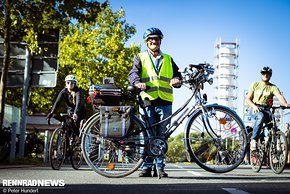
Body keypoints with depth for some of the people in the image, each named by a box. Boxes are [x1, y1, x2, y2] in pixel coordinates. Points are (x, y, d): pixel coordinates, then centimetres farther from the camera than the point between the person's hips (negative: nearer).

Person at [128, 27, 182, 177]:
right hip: (148, 101, -2)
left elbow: (177, 74, 16)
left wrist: (176, 80, -9)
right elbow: (133, 73, -2)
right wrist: (138, 82, -25)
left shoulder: (168, 59, 22)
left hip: (165, 103, 2)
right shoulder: (141, 58, 14)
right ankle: (146, 167, 3)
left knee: (162, 136, 3)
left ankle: (160, 167, 8)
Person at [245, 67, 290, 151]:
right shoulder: (255, 85, 9)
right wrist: (254, 106, -16)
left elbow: (280, 96, -15)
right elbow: (247, 99, 6)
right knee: (260, 117, -38)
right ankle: (253, 140, -34)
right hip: (256, 109, -1)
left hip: (266, 110, 2)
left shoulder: (273, 87, 7)